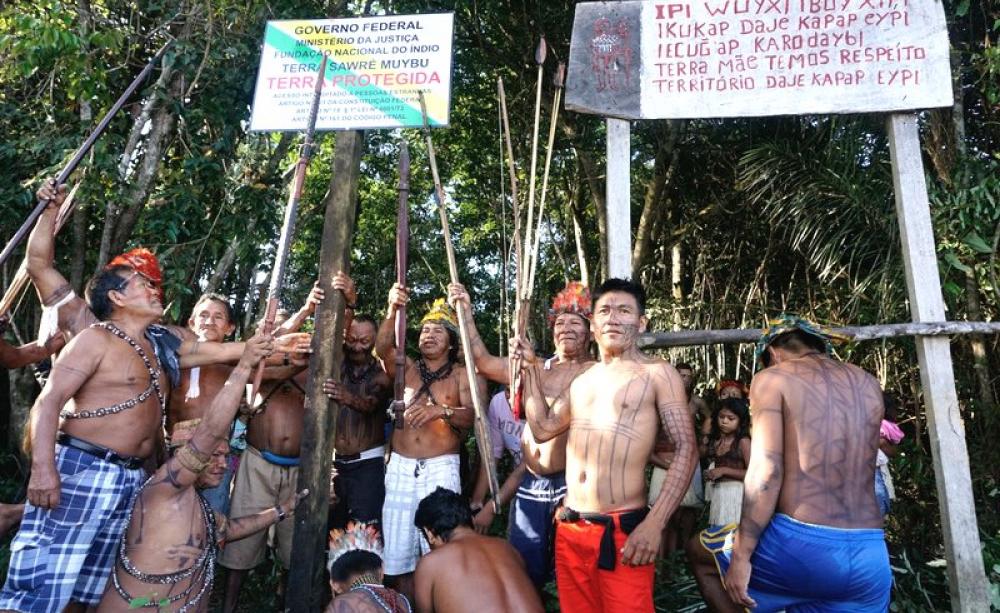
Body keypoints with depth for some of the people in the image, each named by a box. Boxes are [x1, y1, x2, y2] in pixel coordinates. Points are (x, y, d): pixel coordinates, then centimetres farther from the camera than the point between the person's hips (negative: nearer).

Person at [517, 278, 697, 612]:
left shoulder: (657, 373, -4)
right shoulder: (582, 378, 15)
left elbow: (686, 449, -10)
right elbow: (543, 428, 17)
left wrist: (654, 524, -18)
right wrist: (530, 369, 13)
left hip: (623, 529, -6)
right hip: (570, 528, 6)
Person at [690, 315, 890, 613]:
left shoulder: (771, 378, -1)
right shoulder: (870, 385, 15)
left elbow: (766, 470, -12)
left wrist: (740, 556, -9)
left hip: (802, 544, -5)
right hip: (871, 557, 6)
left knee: (701, 556, 21)